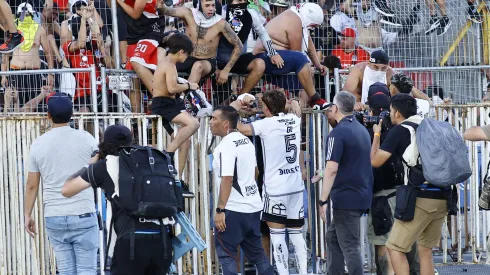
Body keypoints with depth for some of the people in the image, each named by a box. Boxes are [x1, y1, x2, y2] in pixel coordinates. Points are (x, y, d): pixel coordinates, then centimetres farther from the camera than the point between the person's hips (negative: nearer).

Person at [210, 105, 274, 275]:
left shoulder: (226, 146, -16)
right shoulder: (246, 141, 11)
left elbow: (227, 179, -23)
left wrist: (220, 210, -22)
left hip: (233, 209, -8)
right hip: (253, 206, 8)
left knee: (225, 253, -1)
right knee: (257, 253, 15)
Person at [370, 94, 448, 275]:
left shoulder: (399, 130, -2)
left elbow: (375, 161, -1)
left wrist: (376, 134, 14)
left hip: (421, 197, -7)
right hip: (443, 197, 7)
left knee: (395, 248, 0)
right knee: (425, 249, 15)